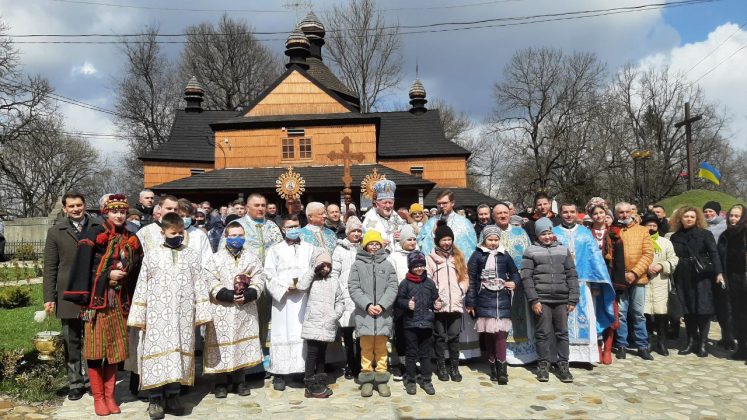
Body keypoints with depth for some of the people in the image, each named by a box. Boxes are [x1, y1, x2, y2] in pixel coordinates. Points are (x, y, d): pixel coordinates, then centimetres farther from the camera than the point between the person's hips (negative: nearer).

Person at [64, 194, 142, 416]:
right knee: (96, 348, 2)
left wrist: (132, 301, 6)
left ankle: (110, 395, 19)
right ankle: (98, 397, 14)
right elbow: (83, 266, -11)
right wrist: (108, 275, -17)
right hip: (97, 299, -4)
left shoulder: (130, 240, 10)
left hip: (119, 301, 4)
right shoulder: (94, 234, -3)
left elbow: (135, 271, 12)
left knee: (115, 348, 8)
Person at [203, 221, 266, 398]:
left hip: (246, 309, 3)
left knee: (244, 342, 6)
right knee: (221, 343, 0)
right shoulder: (215, 259, 3)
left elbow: (259, 280, 4)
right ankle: (221, 382, 13)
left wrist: (248, 295, -12)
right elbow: (210, 281, -6)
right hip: (222, 310, -2)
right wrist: (228, 295, -16)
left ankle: (240, 380, 19)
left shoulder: (252, 258, 11)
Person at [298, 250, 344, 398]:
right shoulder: (312, 280, 4)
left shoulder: (333, 282, 12)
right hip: (313, 323, -3)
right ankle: (310, 386, 1)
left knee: (322, 353, 12)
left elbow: (340, 301, 14)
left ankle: (320, 382, 21)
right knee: (312, 352, -5)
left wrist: (336, 315, -2)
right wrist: (312, 270, -12)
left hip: (328, 325, 3)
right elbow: (302, 286, -18)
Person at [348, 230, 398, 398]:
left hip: (383, 313, 1)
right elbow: (353, 288, -1)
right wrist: (367, 305, -12)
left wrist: (381, 305, -11)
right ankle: (367, 380, 12)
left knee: (381, 347, 6)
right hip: (364, 312, -1)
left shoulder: (387, 265, 8)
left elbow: (392, 287, 1)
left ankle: (381, 380, 14)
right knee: (366, 348, 3)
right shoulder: (358, 264, 5)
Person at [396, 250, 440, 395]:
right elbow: (399, 301, -2)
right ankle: (411, 381, 17)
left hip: (427, 324, 3)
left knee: (426, 354, 10)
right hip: (410, 324, -2)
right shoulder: (405, 283, -1)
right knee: (411, 354, 6)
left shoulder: (430, 283, 8)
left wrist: (436, 305, -5)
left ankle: (427, 380, 20)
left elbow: (434, 299, 16)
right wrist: (407, 304, -20)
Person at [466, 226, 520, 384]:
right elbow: (471, 279, 2)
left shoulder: (504, 255, 10)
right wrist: (470, 302, 0)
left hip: (502, 300, 1)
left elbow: (514, 273, 20)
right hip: (484, 300, -1)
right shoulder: (477, 255, 3)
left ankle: (501, 368, -7)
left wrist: (514, 282, -3)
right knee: (488, 334, 3)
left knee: (500, 332, -9)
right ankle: (493, 367, 14)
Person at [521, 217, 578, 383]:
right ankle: (543, 365, 13)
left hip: (562, 300, 2)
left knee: (562, 332, 6)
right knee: (543, 333, 2)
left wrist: (573, 300, 2)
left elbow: (572, 276, 9)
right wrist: (533, 300, -8)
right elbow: (526, 277, -1)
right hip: (541, 299, -2)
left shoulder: (563, 250, 11)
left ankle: (563, 365, 16)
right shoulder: (531, 251, 4)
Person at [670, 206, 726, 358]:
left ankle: (702, 344, 3)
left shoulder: (705, 234, 1)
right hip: (683, 278, 3)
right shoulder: (675, 237, 10)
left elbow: (714, 254, -6)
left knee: (703, 310, -5)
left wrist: (719, 273, -18)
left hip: (702, 276, -3)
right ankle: (691, 342, 12)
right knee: (688, 311, 4)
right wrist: (672, 277, 5)